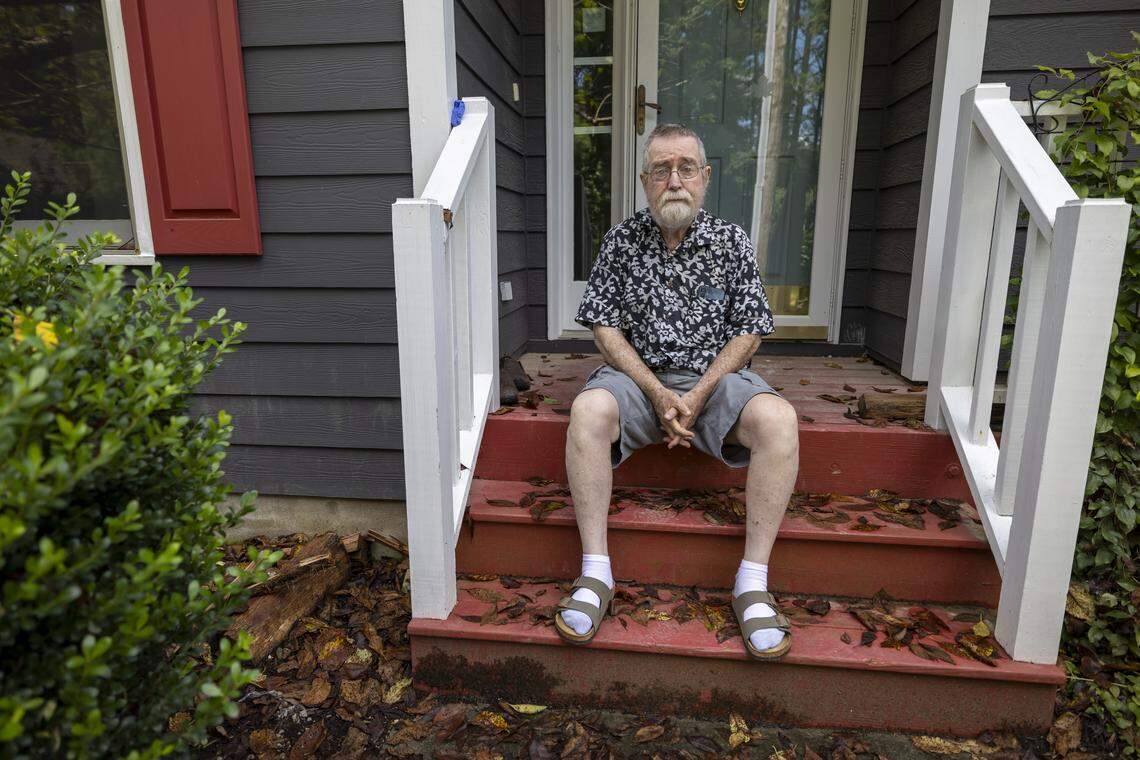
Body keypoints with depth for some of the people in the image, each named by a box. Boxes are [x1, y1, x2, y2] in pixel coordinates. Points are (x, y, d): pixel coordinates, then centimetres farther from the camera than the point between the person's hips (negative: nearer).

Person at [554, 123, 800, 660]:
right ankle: (595, 574, -23)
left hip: (715, 376, 1)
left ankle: (753, 583, -20)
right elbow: (605, 327, -1)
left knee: (778, 419, -29)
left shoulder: (731, 241, 4)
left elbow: (748, 332, 1)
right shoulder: (621, 241, 3)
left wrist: (697, 395, -12)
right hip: (637, 375, 0)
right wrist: (656, 393, -14)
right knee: (589, 410, -33)